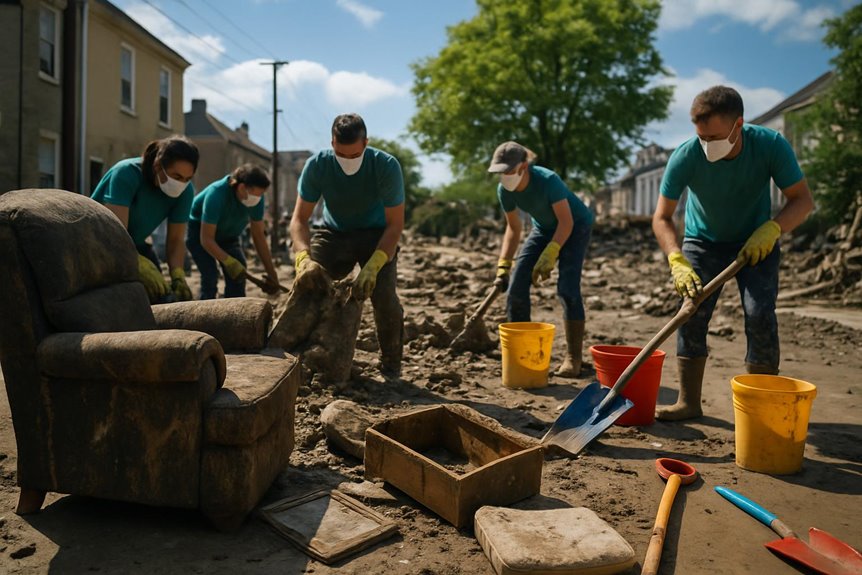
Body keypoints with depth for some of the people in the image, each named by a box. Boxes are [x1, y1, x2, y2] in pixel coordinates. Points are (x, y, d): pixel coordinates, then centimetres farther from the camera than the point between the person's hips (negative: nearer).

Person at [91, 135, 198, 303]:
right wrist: (141, 266, -54)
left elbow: (176, 240, -12)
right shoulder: (126, 173, -31)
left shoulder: (185, 191, -17)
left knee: (159, 297, -3)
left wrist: (178, 274, -30)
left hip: (134, 244, 5)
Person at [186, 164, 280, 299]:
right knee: (210, 275, -22)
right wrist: (229, 262, -44)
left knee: (238, 275, -8)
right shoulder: (216, 194, -37)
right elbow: (206, 239, -34)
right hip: (199, 231, -5)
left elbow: (258, 235, -14)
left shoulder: (257, 198, -22)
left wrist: (271, 272, -15)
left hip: (228, 234, 5)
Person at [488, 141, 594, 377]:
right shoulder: (504, 190, -16)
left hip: (575, 226, -5)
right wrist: (503, 265, -8)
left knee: (567, 287, -19)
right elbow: (513, 227, -3)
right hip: (544, 228, 6)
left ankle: (573, 358, -10)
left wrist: (548, 256, -38)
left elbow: (566, 221, -28)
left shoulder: (548, 180, -33)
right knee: (517, 282, -7)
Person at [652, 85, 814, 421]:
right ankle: (689, 402, 2)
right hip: (703, 241, 0)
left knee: (760, 314, -13)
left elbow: (802, 199, -16)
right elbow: (662, 217, -23)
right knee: (691, 314, -10)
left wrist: (771, 229, -35)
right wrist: (677, 262, -38)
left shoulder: (771, 145, -24)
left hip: (756, 242, 0)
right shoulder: (685, 157, -26)